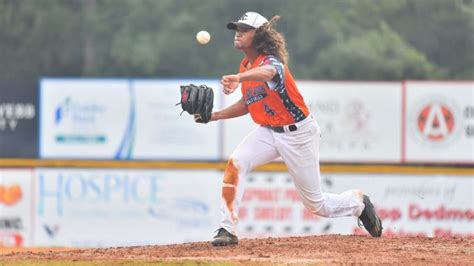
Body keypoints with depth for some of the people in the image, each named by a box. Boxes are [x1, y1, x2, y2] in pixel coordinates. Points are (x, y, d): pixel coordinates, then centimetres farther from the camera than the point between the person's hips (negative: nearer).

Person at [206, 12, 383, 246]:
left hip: (298, 134, -6)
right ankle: (228, 230, -20)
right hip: (268, 132, 7)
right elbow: (247, 103, 17)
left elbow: (267, 72, -49)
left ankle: (357, 202, 35)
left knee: (316, 205, 4)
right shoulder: (245, 67, 4)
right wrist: (215, 115, 2)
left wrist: (238, 78, -70)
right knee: (235, 164, -22)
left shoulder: (271, 60, -22)